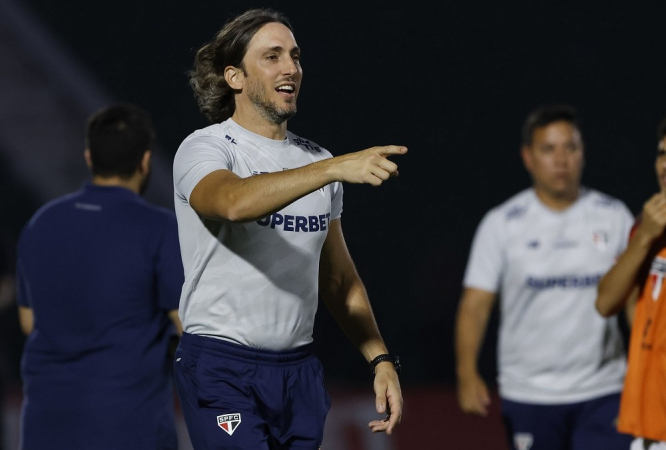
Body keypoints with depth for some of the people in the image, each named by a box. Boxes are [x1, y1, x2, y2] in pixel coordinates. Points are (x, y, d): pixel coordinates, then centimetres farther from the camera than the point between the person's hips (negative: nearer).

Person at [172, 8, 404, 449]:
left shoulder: (316, 161, 15)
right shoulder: (204, 149, -6)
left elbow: (340, 281, 21)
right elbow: (233, 201, -31)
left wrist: (381, 360, 9)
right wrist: (335, 168, -40)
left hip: (300, 372, 7)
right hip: (222, 367, -6)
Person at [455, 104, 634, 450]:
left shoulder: (614, 217, 6)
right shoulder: (501, 224, 1)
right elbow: (475, 304, -3)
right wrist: (467, 373, -16)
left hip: (601, 393, 0)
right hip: (527, 394, 0)